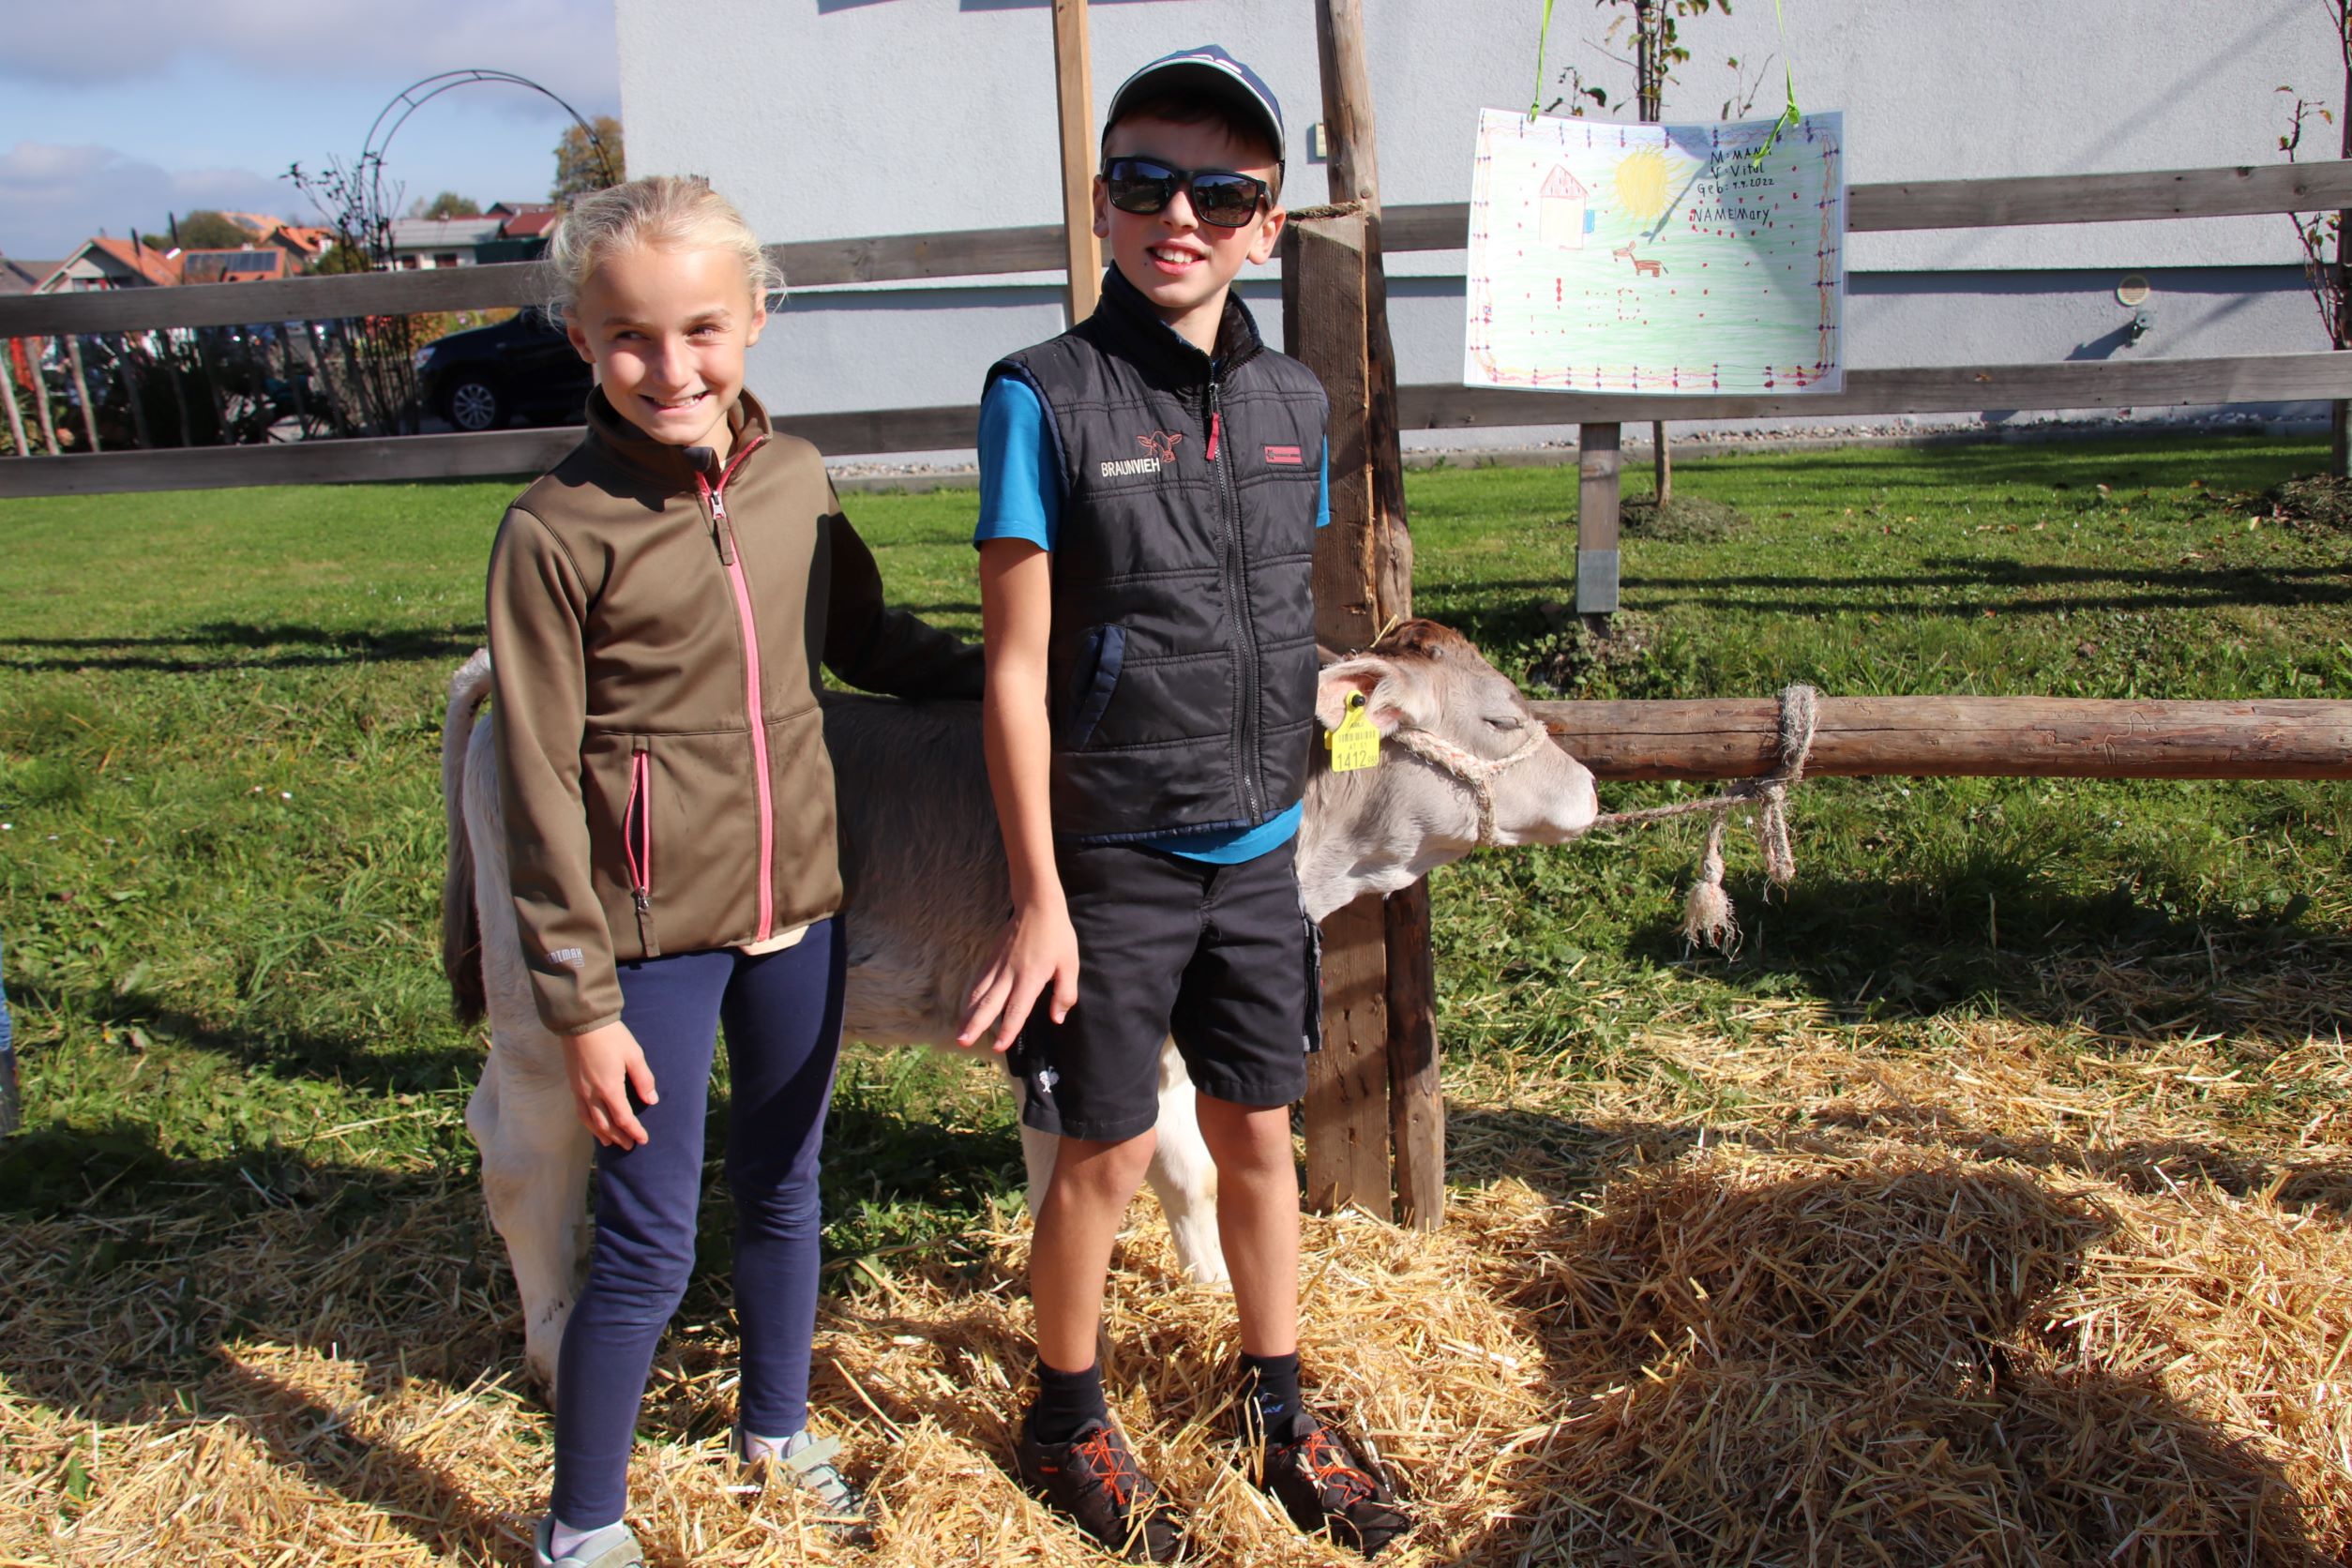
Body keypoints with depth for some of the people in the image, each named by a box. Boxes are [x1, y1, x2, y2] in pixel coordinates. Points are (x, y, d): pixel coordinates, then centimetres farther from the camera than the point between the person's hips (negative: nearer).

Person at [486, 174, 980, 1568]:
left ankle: (779, 1425, 44)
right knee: (648, 1243, 4)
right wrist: (582, 1002, -11)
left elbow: (864, 636, 18)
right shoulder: (558, 530, -14)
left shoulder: (795, 482, 0)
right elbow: (541, 785, -11)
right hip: (653, 930, -5)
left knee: (786, 1186, 21)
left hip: (799, 902, 5)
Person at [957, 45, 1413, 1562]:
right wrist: (1038, 899, -14)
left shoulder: (1294, 401, 3)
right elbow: (1017, 668, -12)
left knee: (1261, 1133, 16)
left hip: (1258, 852, 5)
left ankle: (1279, 1408, 36)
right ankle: (1069, 1419, 33)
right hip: (1113, 863, -4)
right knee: (1107, 1156, 8)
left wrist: (1284, 803, 12)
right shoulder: (1046, 395, -11)